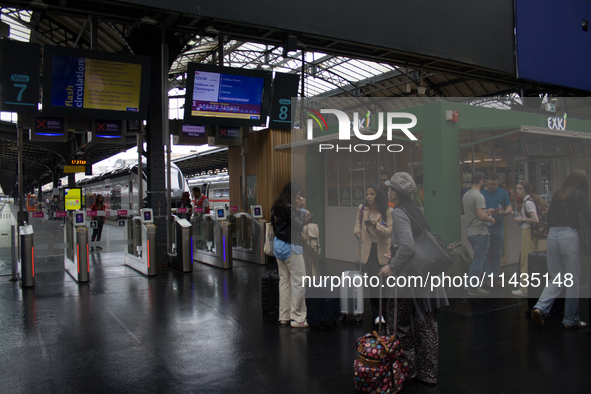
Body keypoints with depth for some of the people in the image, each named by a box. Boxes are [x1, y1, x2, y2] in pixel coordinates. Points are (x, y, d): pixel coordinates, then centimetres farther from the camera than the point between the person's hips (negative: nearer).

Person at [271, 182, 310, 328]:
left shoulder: (277, 208, 10)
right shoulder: (288, 209, -19)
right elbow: (299, 226, -18)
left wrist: (300, 210, 7)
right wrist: (302, 209, -8)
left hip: (278, 246, 10)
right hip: (290, 247, -10)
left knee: (284, 280, 13)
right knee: (298, 282, -3)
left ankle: (284, 316, 19)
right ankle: (297, 318, 1)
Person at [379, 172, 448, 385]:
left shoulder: (399, 213, -14)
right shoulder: (416, 210, 9)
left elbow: (407, 246, -28)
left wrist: (393, 266, -15)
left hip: (409, 277, -8)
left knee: (399, 325, 9)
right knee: (426, 324, 15)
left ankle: (408, 368, 18)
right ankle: (429, 372, 26)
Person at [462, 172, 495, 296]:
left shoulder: (466, 195, 12)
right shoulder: (479, 196, -18)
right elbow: (482, 216, -26)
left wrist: (487, 211, 27)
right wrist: (491, 219, -7)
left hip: (470, 232, 9)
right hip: (479, 233, -9)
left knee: (477, 259, 19)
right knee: (479, 261, -2)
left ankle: (470, 285, 23)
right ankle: (473, 288, 3)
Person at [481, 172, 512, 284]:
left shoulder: (503, 193, 7)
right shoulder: (481, 193, -1)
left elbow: (510, 208, 7)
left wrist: (503, 213, -15)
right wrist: (486, 211, -21)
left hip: (498, 226, 3)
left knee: (496, 252, 9)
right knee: (485, 252, 1)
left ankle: (495, 275, 18)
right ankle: (486, 275, 9)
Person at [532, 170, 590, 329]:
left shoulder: (557, 195, 16)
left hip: (552, 235, 5)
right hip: (569, 236, -5)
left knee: (555, 278, 13)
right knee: (573, 280, 5)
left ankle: (540, 308, -6)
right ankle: (571, 320, 11)